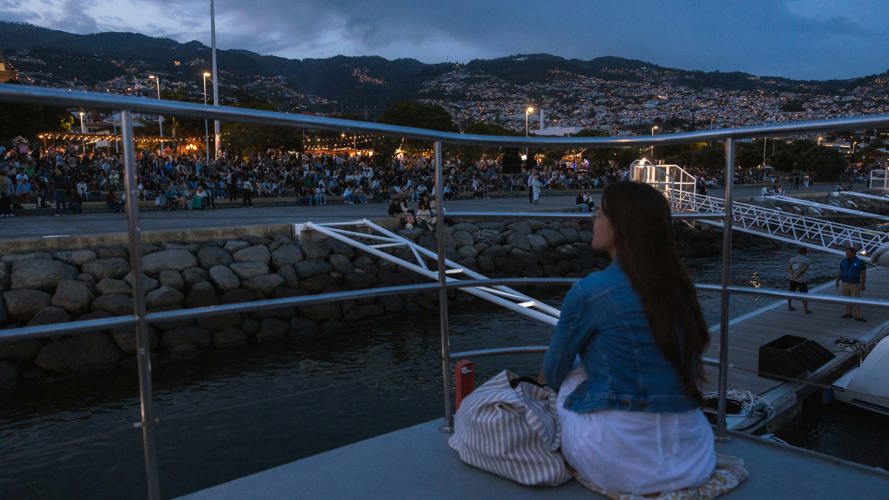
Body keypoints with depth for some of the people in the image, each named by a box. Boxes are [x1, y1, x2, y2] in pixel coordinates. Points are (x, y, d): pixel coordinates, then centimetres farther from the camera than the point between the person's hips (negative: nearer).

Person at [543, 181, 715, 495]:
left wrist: (547, 380, 27)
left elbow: (553, 373, 1)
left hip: (617, 464, -5)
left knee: (567, 378, 20)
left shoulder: (590, 291, -15)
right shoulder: (680, 287, 3)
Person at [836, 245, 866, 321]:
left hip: (855, 285, -4)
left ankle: (858, 316, -5)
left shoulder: (860, 262, -8)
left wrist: (863, 285, -11)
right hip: (844, 284, 4)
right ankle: (848, 313, 21)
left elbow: (863, 274, -8)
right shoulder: (843, 261, 3)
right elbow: (840, 272, 8)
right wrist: (837, 282, 7)